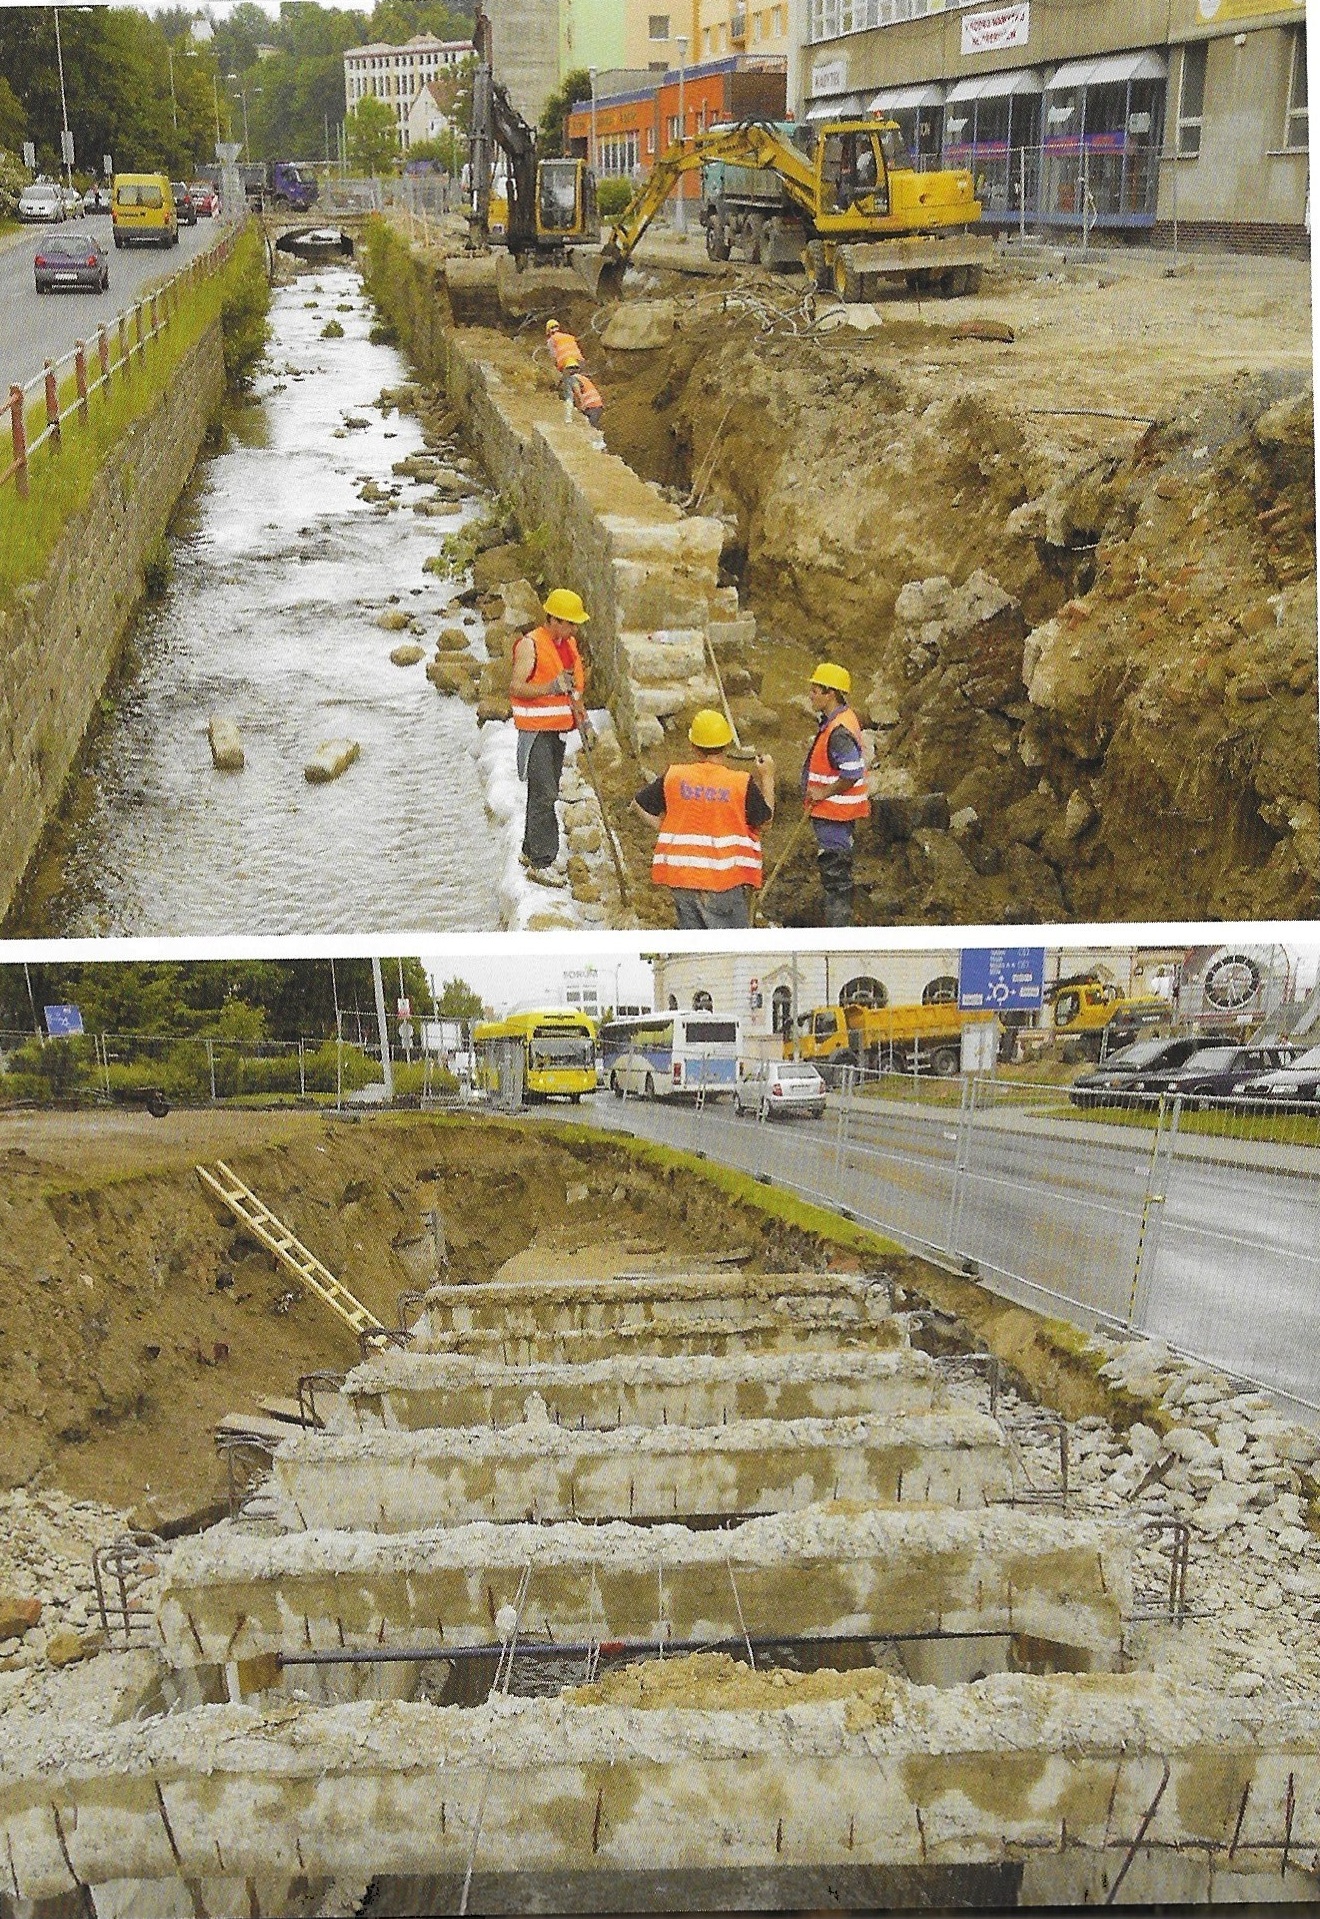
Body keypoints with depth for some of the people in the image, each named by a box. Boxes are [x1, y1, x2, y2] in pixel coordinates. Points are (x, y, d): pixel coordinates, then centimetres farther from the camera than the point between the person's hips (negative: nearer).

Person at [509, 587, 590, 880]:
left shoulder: (570, 645, 12)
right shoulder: (530, 644, -13)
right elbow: (515, 687, -18)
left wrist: (581, 717, 11)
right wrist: (551, 687, -30)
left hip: (559, 729, 8)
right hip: (536, 730, -8)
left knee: (547, 793, 13)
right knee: (543, 795, -12)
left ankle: (531, 852, 24)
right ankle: (540, 863, -10)